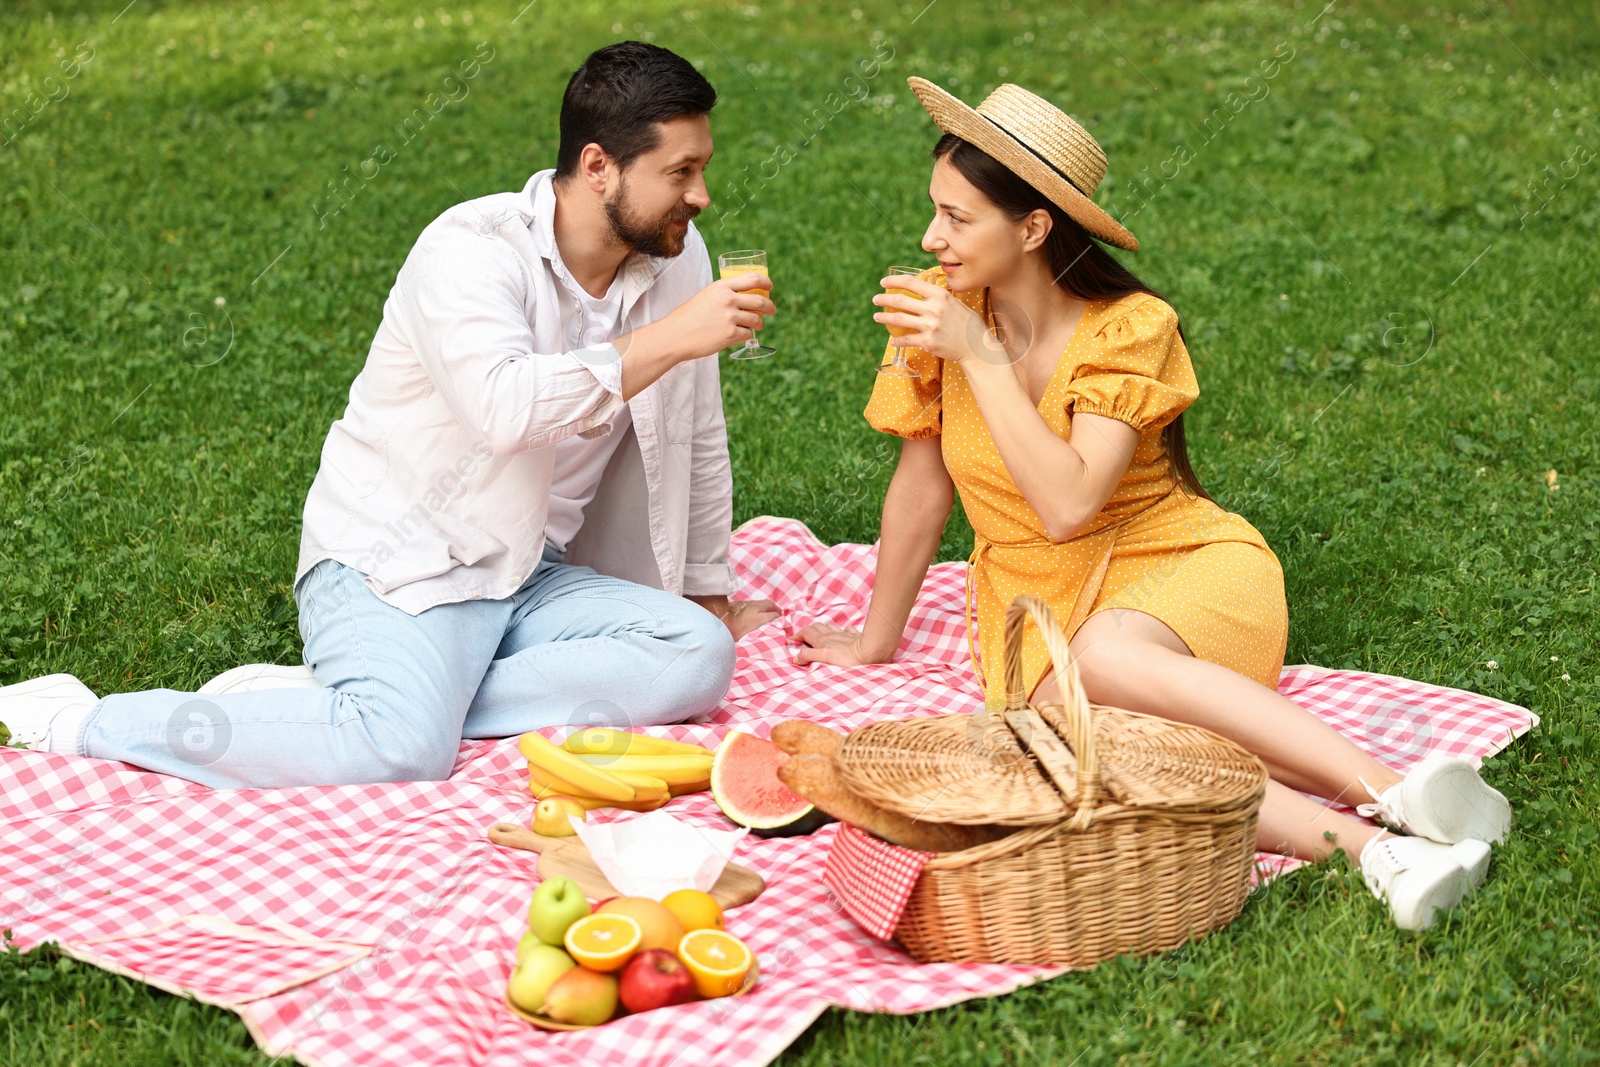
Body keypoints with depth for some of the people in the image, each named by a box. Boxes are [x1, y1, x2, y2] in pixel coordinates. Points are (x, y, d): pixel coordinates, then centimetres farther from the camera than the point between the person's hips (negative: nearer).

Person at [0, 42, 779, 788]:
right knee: (403, 748, -34)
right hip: (397, 564, -7)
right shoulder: (472, 250, -16)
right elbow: (504, 408, -35)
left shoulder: (676, 255, 4)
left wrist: (708, 592, 21)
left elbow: (695, 441, 16)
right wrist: (666, 340, -29)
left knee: (697, 656, -19)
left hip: (529, 578, 7)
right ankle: (76, 720, -16)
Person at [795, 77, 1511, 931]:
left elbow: (1067, 506, -25)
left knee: (1104, 657, -39)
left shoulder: (1130, 330, -13)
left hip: (1181, 569, -2)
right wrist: (877, 640, 17)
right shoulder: (939, 313, -2)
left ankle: (1394, 792, -41)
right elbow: (922, 486, 9)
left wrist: (981, 357, -23)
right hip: (1044, 603, 3)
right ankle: (1370, 849, -44)